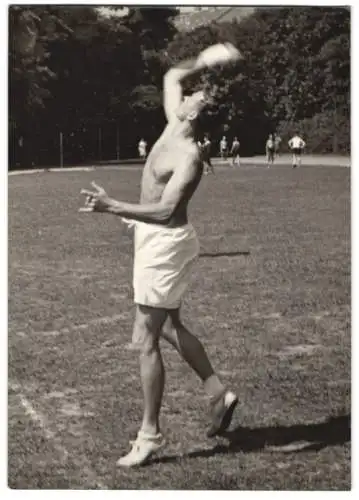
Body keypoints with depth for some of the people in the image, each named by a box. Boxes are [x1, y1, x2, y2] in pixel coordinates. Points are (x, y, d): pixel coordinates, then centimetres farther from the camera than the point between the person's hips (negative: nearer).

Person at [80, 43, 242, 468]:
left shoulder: (188, 157, -22)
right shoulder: (174, 128, 2)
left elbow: (165, 211, -32)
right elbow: (171, 77, 19)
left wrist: (113, 207, -37)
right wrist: (201, 63, 8)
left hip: (163, 242, -10)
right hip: (160, 239, 10)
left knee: (145, 339, -5)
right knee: (169, 327, 21)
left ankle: (150, 434, 2)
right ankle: (218, 393, 29)